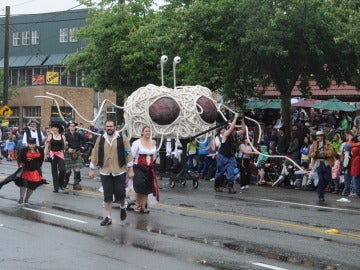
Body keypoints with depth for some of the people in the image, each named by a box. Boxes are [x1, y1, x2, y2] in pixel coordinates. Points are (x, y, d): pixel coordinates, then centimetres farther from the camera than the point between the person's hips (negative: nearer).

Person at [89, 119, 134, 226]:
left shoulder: (122, 138, -2)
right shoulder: (100, 139, 4)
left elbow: (128, 154, -2)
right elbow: (95, 154, 8)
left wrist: (130, 170, -4)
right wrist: (91, 169, 8)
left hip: (119, 171, -2)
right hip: (105, 172, 2)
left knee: (120, 193, 0)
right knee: (107, 195, 4)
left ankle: (123, 207, 32)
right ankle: (108, 217, 13)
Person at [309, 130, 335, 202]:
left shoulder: (327, 143, 5)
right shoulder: (314, 144, 10)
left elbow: (331, 152, -9)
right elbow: (310, 154, 8)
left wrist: (324, 152, -25)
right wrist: (315, 153, -13)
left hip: (326, 163, 0)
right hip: (318, 162, 0)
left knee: (327, 178, -3)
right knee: (321, 179, -8)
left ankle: (320, 190, 24)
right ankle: (321, 196, -1)